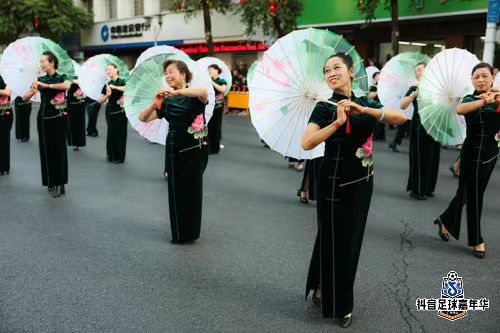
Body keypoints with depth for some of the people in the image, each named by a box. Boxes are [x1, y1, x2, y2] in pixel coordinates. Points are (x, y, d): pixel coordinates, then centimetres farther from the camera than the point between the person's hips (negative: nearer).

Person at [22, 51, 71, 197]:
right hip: (43, 118, 4)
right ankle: (50, 182, 19)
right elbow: (24, 97, 4)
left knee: (58, 150, 0)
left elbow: (67, 85, -29)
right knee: (46, 150, 7)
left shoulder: (61, 77, -4)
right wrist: (33, 91, -17)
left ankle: (59, 184, 6)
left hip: (58, 118, -4)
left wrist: (46, 85, -27)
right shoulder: (40, 79, 6)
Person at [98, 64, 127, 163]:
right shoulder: (107, 85, 9)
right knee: (111, 134, 6)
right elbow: (100, 101, 6)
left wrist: (114, 87, -24)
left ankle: (119, 157, 8)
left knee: (120, 134, -1)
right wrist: (107, 95, -14)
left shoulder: (122, 82, -3)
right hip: (110, 112, 4)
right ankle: (111, 155, 18)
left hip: (120, 112, -4)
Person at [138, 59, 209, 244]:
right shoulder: (167, 101, 6)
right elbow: (143, 118, 2)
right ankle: (179, 233, 23)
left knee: (191, 190, 5)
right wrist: (154, 104, -16)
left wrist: (176, 92, -36)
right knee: (175, 190, 7)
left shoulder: (194, 95, -7)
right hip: (174, 149, 4)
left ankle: (190, 232, 22)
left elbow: (204, 92, -33)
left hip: (195, 149, -4)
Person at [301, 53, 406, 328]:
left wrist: (363, 109, -20)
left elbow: (401, 118, -10)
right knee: (334, 240, 5)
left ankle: (322, 289, 36)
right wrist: (338, 122, -29)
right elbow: (306, 143, -23)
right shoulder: (325, 107, -10)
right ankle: (337, 304, 24)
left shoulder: (364, 103, 4)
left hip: (362, 182, 6)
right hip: (335, 182, -6)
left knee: (352, 239, 15)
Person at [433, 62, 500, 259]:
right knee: (473, 195, 4)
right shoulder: (471, 99, -12)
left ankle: (445, 221, 38)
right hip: (474, 152, -6)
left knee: (468, 192, 17)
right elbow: (460, 109, -36)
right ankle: (477, 240, 19)